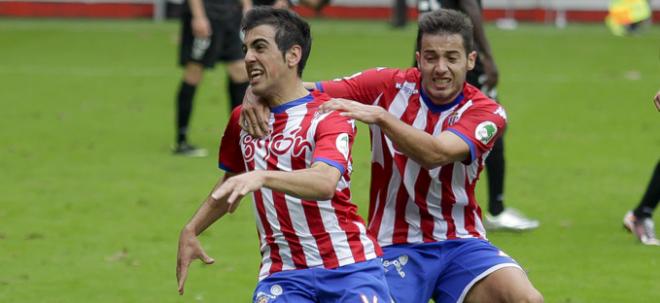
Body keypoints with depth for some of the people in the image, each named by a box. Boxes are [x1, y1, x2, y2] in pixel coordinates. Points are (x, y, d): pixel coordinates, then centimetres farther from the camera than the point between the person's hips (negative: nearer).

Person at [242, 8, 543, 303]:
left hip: (461, 244, 0)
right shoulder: (388, 86, -3)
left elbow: (435, 154, -26)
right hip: (396, 245, 0)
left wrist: (380, 116, -38)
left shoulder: (486, 111, -6)